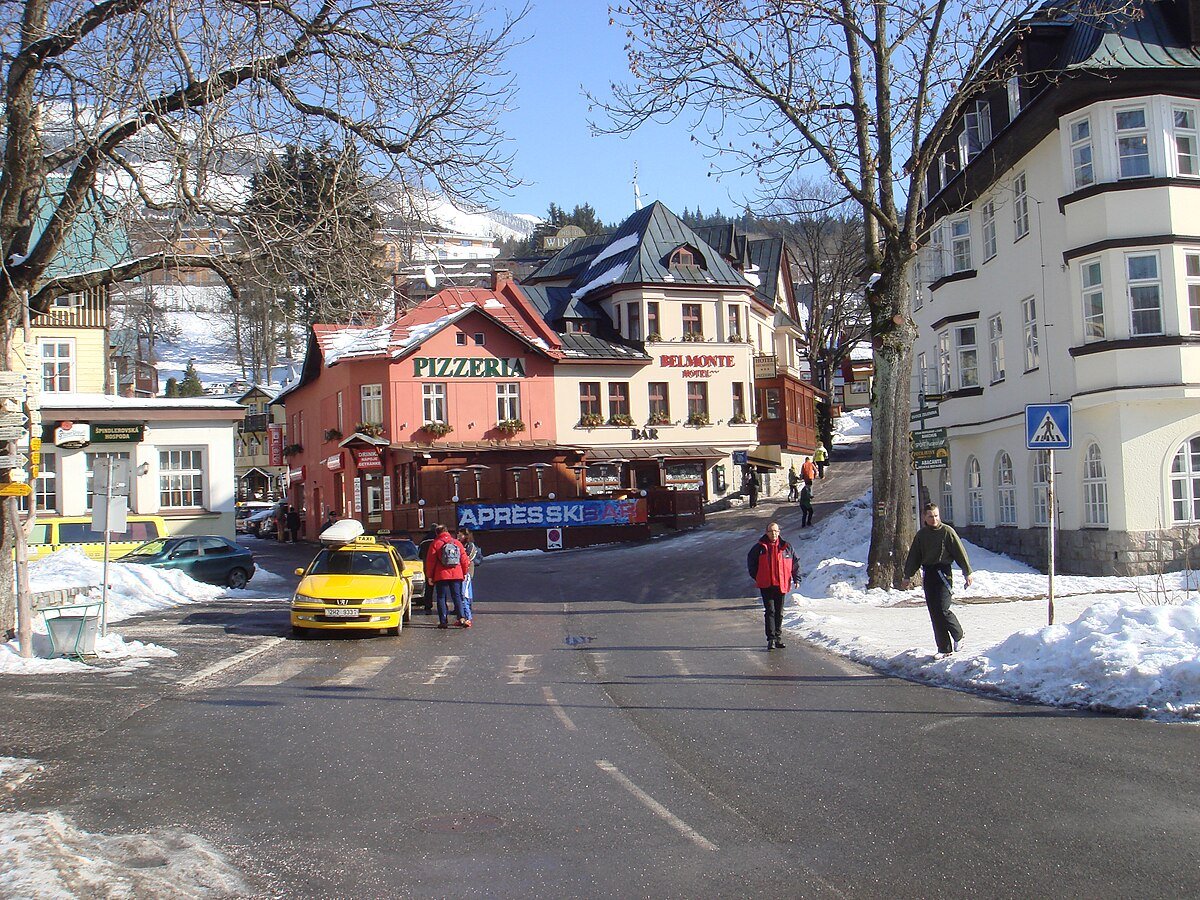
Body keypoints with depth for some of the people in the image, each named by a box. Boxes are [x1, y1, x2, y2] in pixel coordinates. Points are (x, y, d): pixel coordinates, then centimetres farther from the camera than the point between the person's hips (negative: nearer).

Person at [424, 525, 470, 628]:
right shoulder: (457, 543, 8)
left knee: (441, 598, 5)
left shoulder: (435, 544, -2)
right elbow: (464, 559, 9)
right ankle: (462, 618, -10)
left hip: (441, 576, -3)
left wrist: (429, 576, 5)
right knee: (457, 596, 7)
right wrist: (464, 573, 18)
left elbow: (430, 561, -2)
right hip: (457, 575, 3)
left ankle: (443, 621, 1)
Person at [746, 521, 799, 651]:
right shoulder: (760, 548, -1)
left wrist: (796, 578, 5)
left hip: (781, 584, 2)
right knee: (770, 611, -8)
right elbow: (751, 562, 11)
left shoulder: (786, 547, 4)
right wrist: (756, 577, 7)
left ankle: (778, 638, 21)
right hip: (766, 585, -2)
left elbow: (794, 562, 10)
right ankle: (771, 639, -9)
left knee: (779, 612, 11)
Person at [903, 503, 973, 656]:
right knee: (934, 613, 3)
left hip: (943, 573, -5)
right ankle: (944, 649, 9)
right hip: (928, 574, 5)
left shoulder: (947, 531, -3)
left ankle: (958, 636, 12)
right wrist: (908, 576, 14)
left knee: (942, 609, -15)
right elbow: (913, 557, 17)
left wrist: (967, 573, -3)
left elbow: (960, 552, -2)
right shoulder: (921, 535, 11)